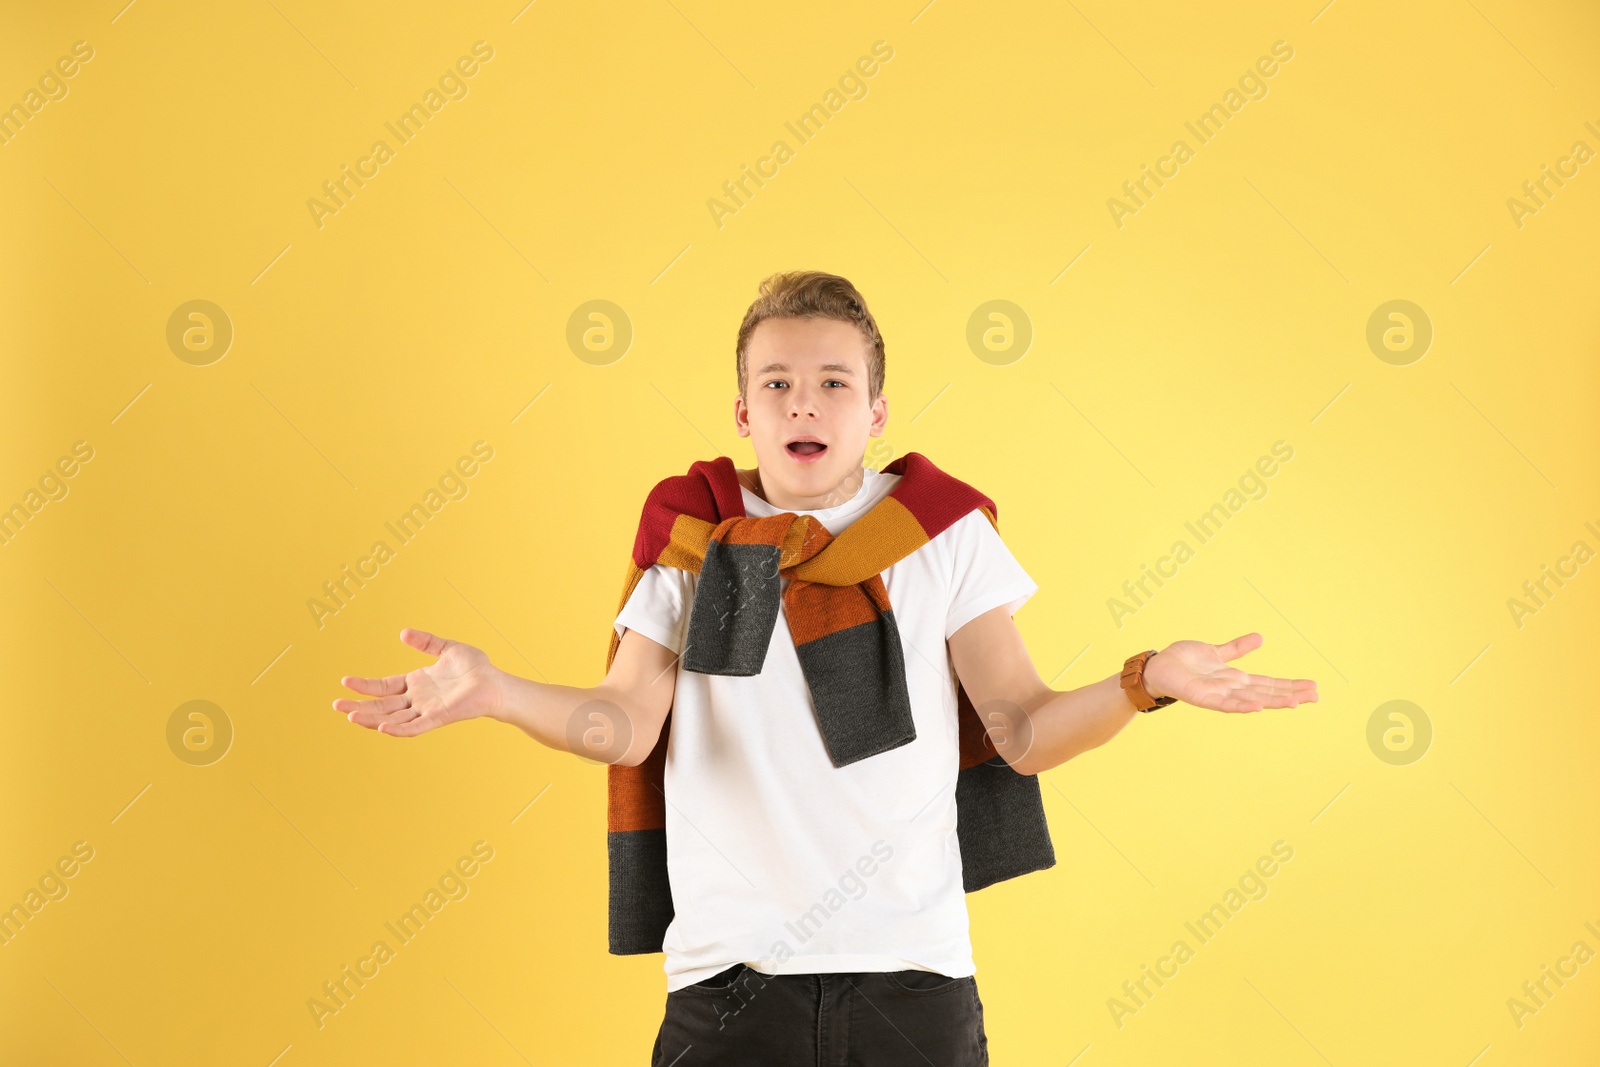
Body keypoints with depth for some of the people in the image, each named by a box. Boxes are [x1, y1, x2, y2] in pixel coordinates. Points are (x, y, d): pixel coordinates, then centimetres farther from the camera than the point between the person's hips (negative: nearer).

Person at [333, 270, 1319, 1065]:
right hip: (730, 968, 0)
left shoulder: (943, 532, 4)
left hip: (911, 966, 0)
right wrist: (494, 691, -19)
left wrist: (1145, 683, -17)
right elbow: (625, 727, -2)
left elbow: (1024, 732, 1)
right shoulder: (691, 535, 5)